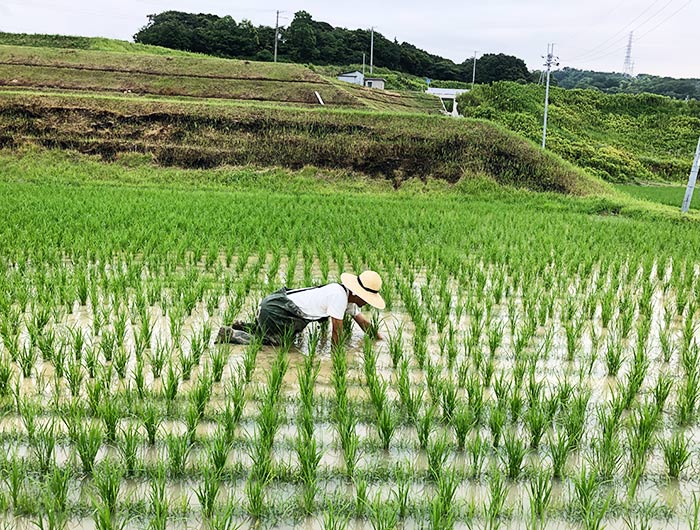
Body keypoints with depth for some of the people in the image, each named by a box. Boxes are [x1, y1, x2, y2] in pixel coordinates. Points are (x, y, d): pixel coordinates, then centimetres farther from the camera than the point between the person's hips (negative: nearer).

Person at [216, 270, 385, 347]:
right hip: (275, 311, -10)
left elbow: (362, 320, 17)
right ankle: (230, 334, 0)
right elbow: (336, 329, -18)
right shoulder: (338, 296, -23)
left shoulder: (349, 296, 7)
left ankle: (243, 327, 28)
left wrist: (379, 340, 18)